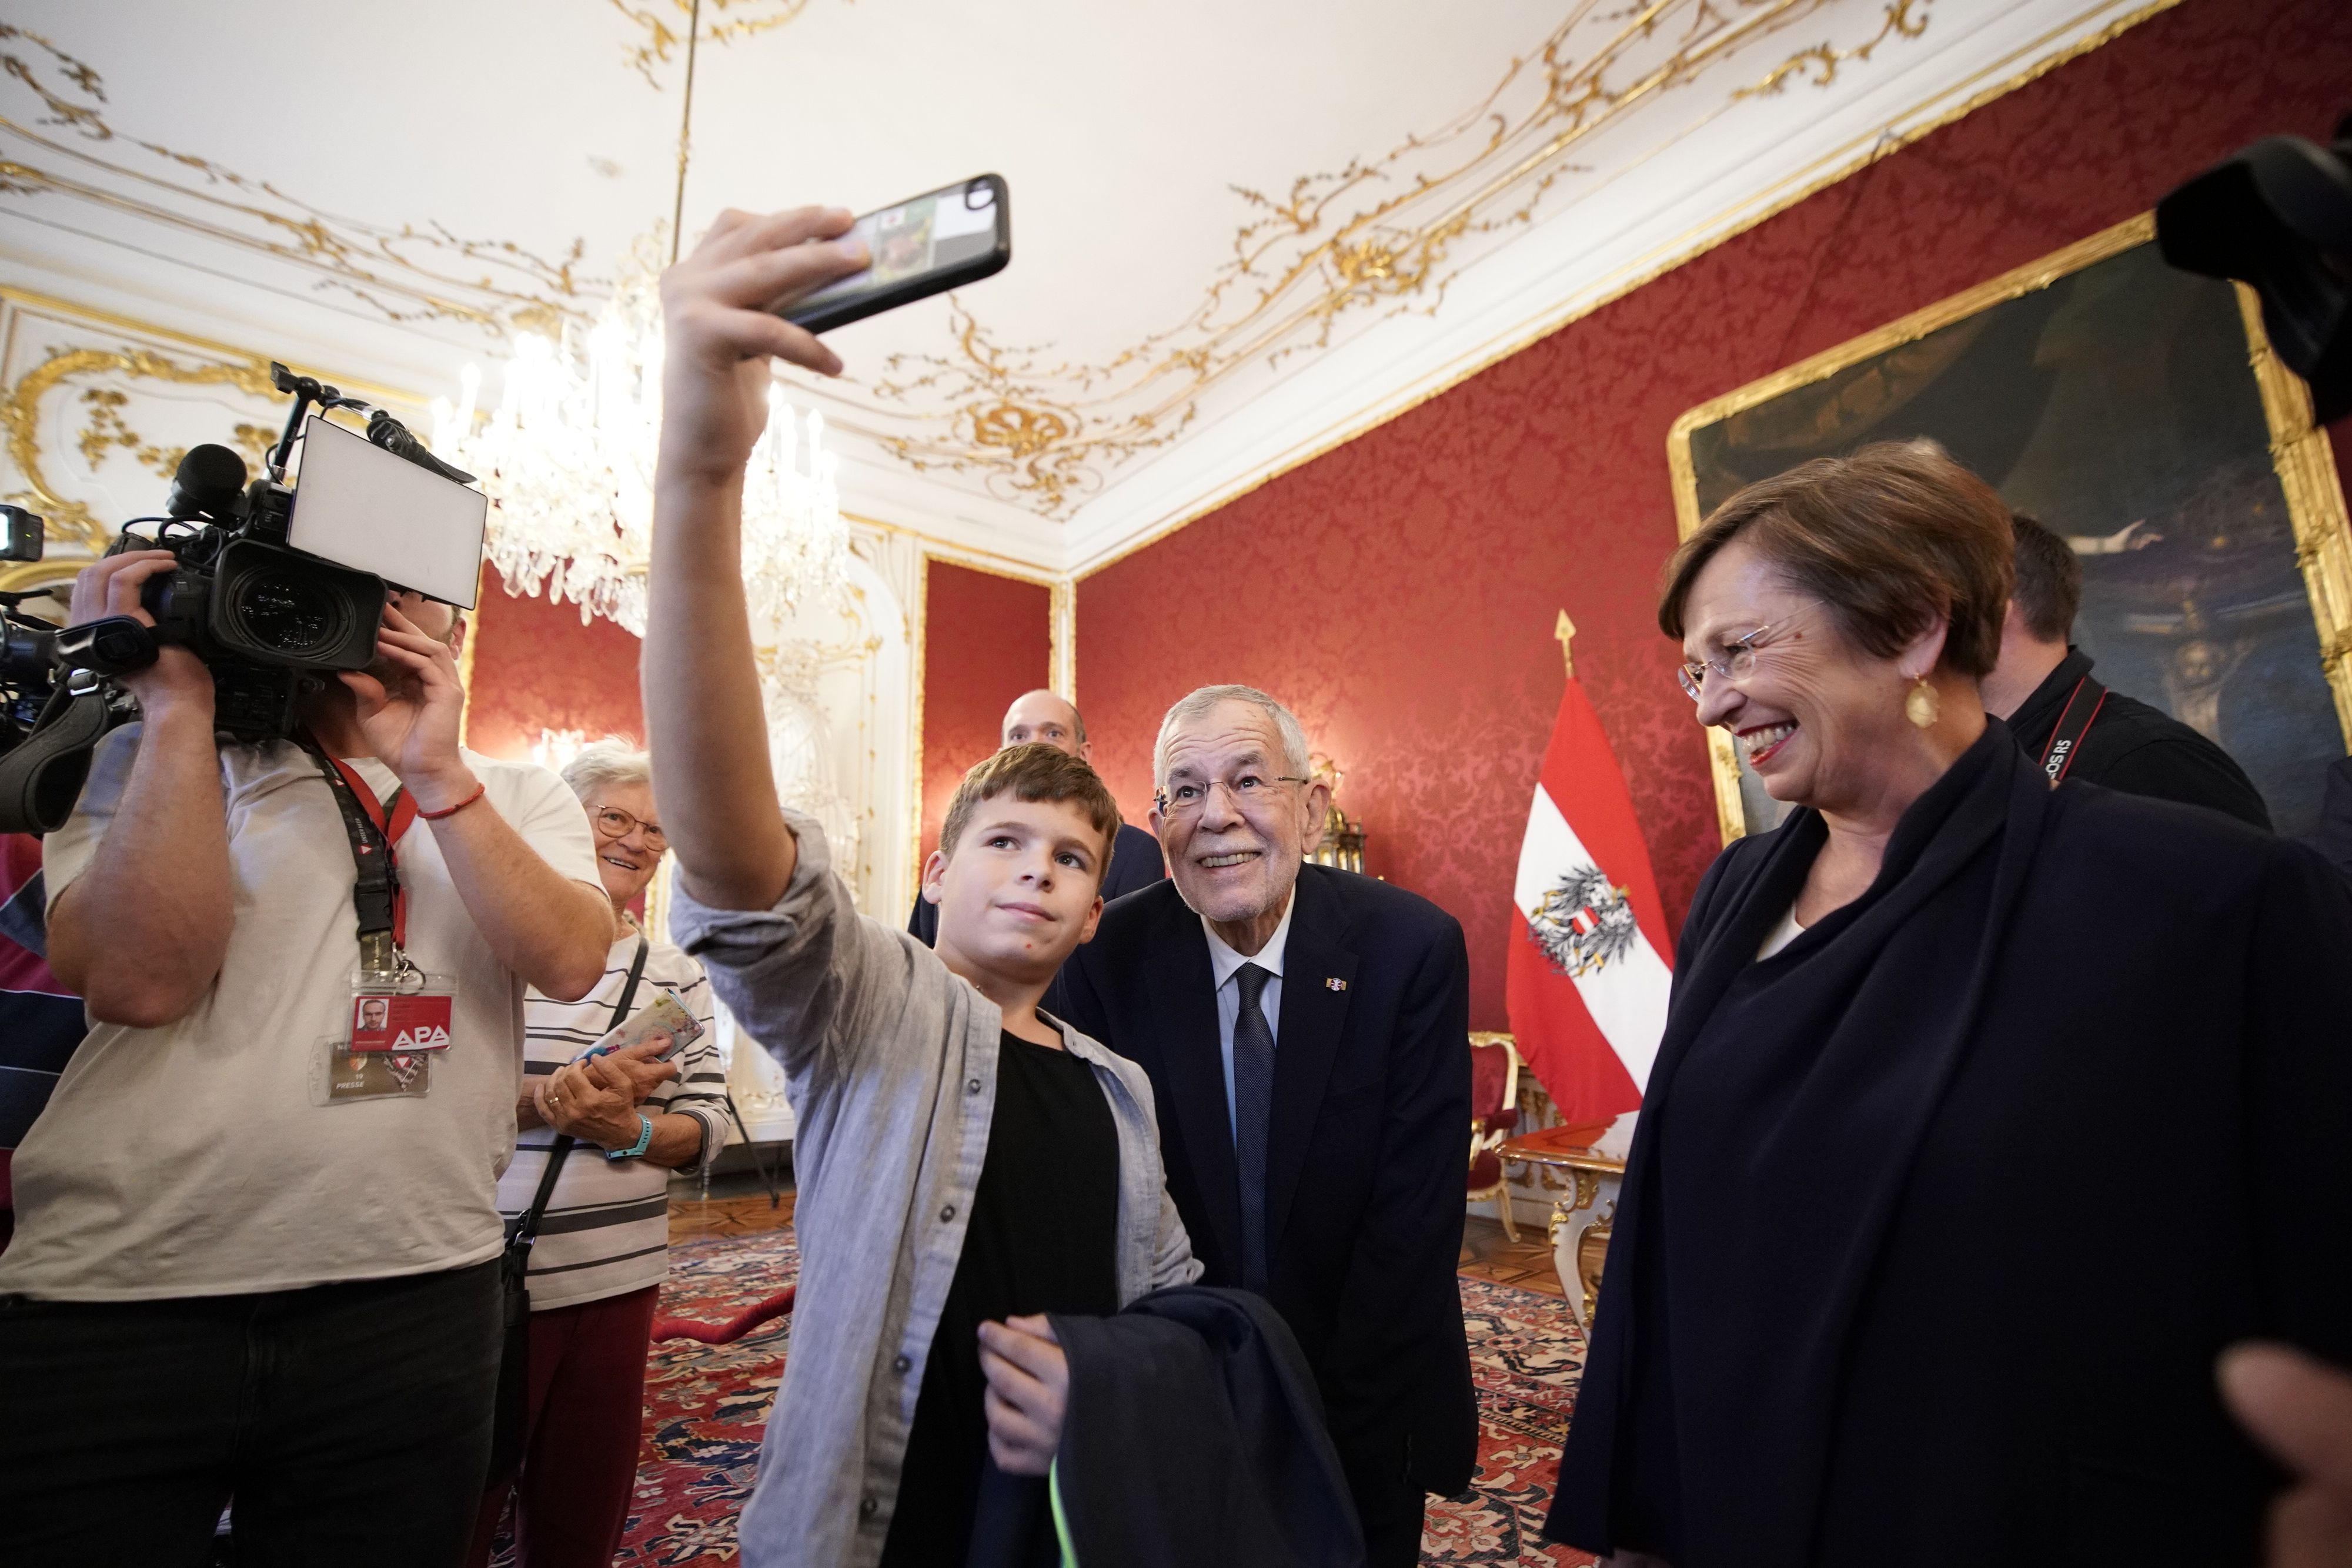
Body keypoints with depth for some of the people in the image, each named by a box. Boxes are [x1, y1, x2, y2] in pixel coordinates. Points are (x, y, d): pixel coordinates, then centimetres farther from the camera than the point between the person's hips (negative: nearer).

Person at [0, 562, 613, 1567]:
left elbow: (570, 961, -11)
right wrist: (180, 703, -12)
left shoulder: (516, 799, 6)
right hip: (109, 1306, -1)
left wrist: (438, 779, -16)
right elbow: (140, 979, -14)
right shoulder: (156, 763, 4)